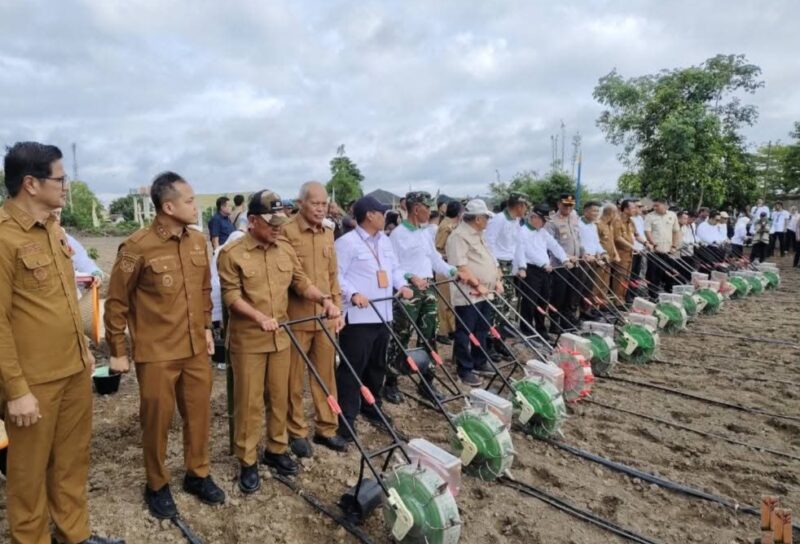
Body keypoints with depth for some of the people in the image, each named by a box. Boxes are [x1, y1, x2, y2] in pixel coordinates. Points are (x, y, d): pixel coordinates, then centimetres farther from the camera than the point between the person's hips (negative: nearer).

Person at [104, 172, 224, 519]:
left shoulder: (198, 241, 3)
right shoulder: (138, 246, -15)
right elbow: (116, 302, -8)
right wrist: (118, 351, -4)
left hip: (196, 349, 5)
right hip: (156, 353, -5)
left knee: (199, 414, 14)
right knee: (157, 422, 10)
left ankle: (197, 475, 35)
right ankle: (157, 486, 32)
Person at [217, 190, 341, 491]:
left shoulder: (285, 248, 5)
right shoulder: (232, 253, -11)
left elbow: (301, 282, 7)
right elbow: (231, 296, -15)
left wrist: (324, 299, -10)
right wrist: (260, 317, -28)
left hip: (281, 337, 5)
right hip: (247, 340, -5)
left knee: (280, 397, 14)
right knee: (249, 402, 4)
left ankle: (276, 450, 32)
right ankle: (247, 461, 20)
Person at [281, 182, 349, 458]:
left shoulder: (328, 234, 10)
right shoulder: (286, 232, -10)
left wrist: (337, 308, 13)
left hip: (325, 317, 6)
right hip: (296, 317, -5)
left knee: (326, 375, 13)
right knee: (294, 378, 8)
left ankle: (326, 428, 28)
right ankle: (296, 432, 24)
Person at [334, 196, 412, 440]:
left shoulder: (385, 241, 16)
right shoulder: (347, 242, -11)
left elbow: (394, 268, 21)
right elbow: (336, 275, -14)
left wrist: (402, 285, 3)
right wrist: (353, 294, -27)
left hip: (382, 314, 9)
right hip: (358, 316, -8)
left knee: (377, 365, 19)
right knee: (352, 368, -3)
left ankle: (372, 407, 35)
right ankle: (346, 418, 6)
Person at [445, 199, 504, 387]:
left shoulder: (479, 235, 17)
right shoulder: (459, 236, -15)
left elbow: (489, 260, 22)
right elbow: (461, 267, -23)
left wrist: (497, 280, 11)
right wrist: (478, 285, -21)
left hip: (484, 294, 10)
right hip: (467, 295, -10)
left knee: (482, 331, 17)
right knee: (465, 334, 0)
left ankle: (479, 363, 30)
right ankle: (464, 370, 9)